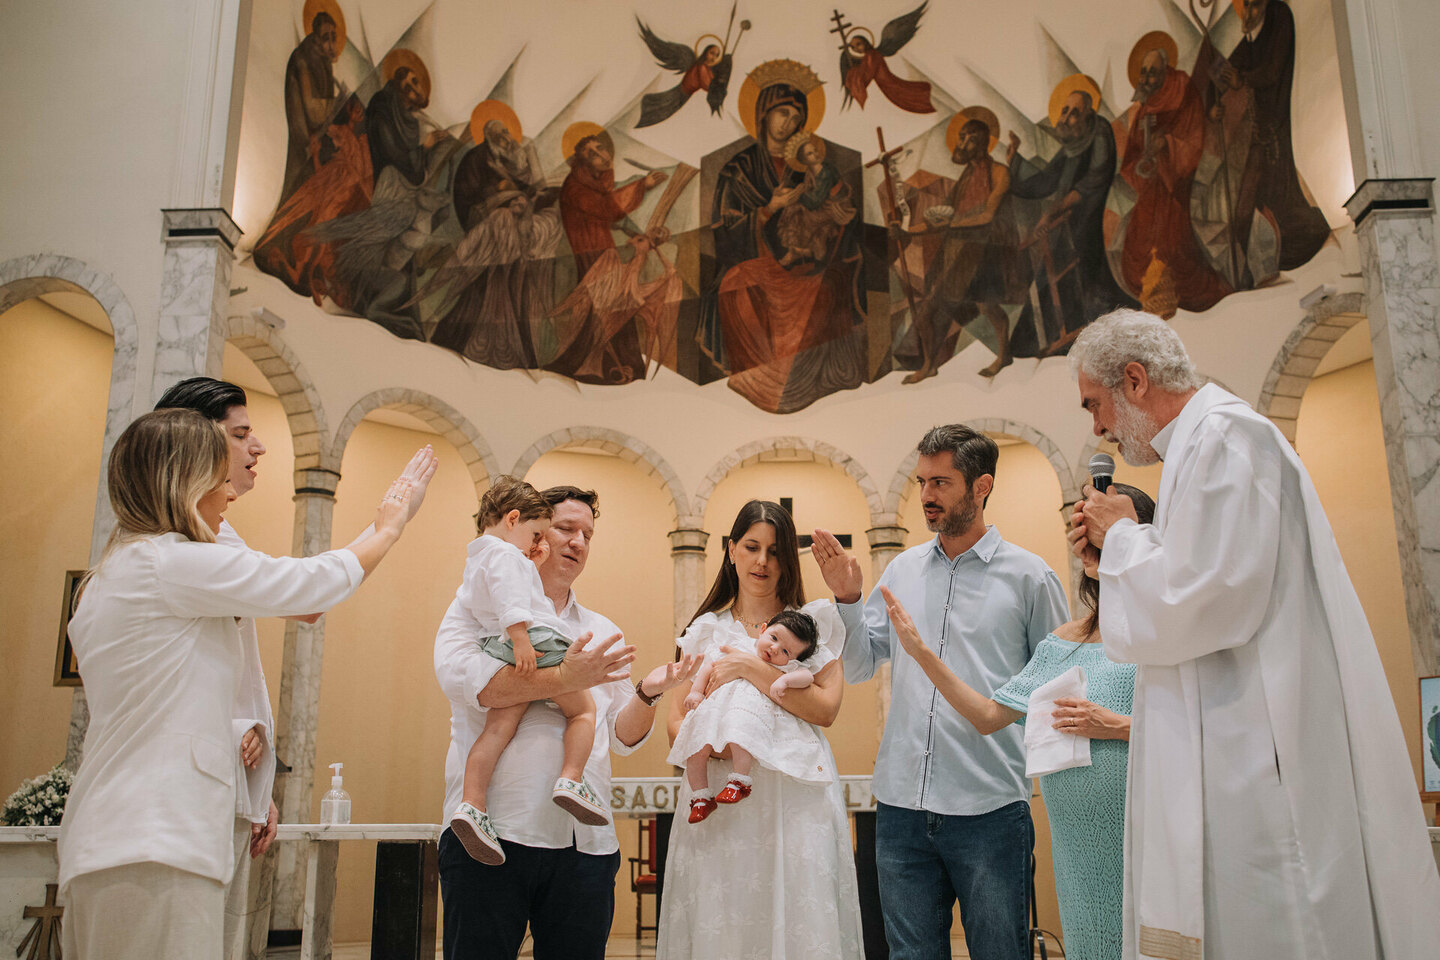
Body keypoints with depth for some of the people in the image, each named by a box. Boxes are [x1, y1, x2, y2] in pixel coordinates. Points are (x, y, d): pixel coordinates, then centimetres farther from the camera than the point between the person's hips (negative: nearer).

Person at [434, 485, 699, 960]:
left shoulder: (604, 632, 20)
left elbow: (623, 736, 16)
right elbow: (460, 677, -13)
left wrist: (648, 692, -5)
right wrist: (564, 679, -15)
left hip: (586, 844, 4)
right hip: (493, 831, -4)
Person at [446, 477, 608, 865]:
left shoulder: (474, 560, 28)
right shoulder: (506, 554, -4)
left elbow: (464, 598, 45)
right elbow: (509, 599, -19)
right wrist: (520, 638, -27)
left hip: (498, 649, 8)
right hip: (538, 644, -8)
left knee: (497, 728, -3)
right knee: (583, 709, 5)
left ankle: (472, 805, -14)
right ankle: (572, 779, -10)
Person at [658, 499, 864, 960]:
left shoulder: (816, 620, 7)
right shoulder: (706, 629, 13)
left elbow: (825, 709, -7)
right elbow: (676, 723, 9)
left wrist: (751, 668, -13)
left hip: (795, 796, -1)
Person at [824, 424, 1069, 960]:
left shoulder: (1027, 575, -1)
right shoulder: (903, 570, 9)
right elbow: (858, 666, 10)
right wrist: (847, 599, -3)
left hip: (989, 811, -3)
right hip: (901, 805, 4)